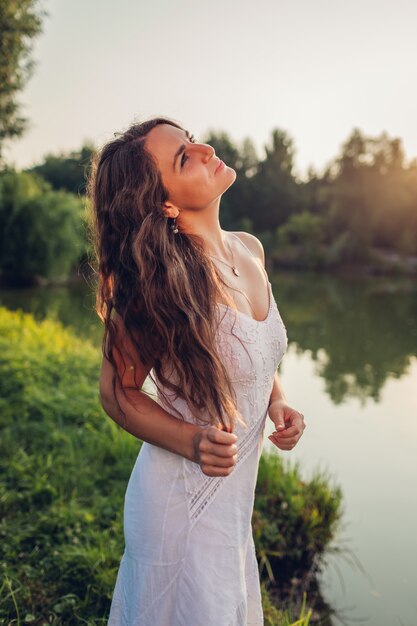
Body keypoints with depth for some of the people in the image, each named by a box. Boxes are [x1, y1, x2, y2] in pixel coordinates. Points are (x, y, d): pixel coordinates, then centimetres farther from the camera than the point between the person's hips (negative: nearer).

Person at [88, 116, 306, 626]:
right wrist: (192, 442, -26)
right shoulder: (166, 282, -25)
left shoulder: (250, 250, -4)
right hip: (185, 503, -6)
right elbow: (117, 392, -13)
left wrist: (277, 403, -5)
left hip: (235, 498, 7)